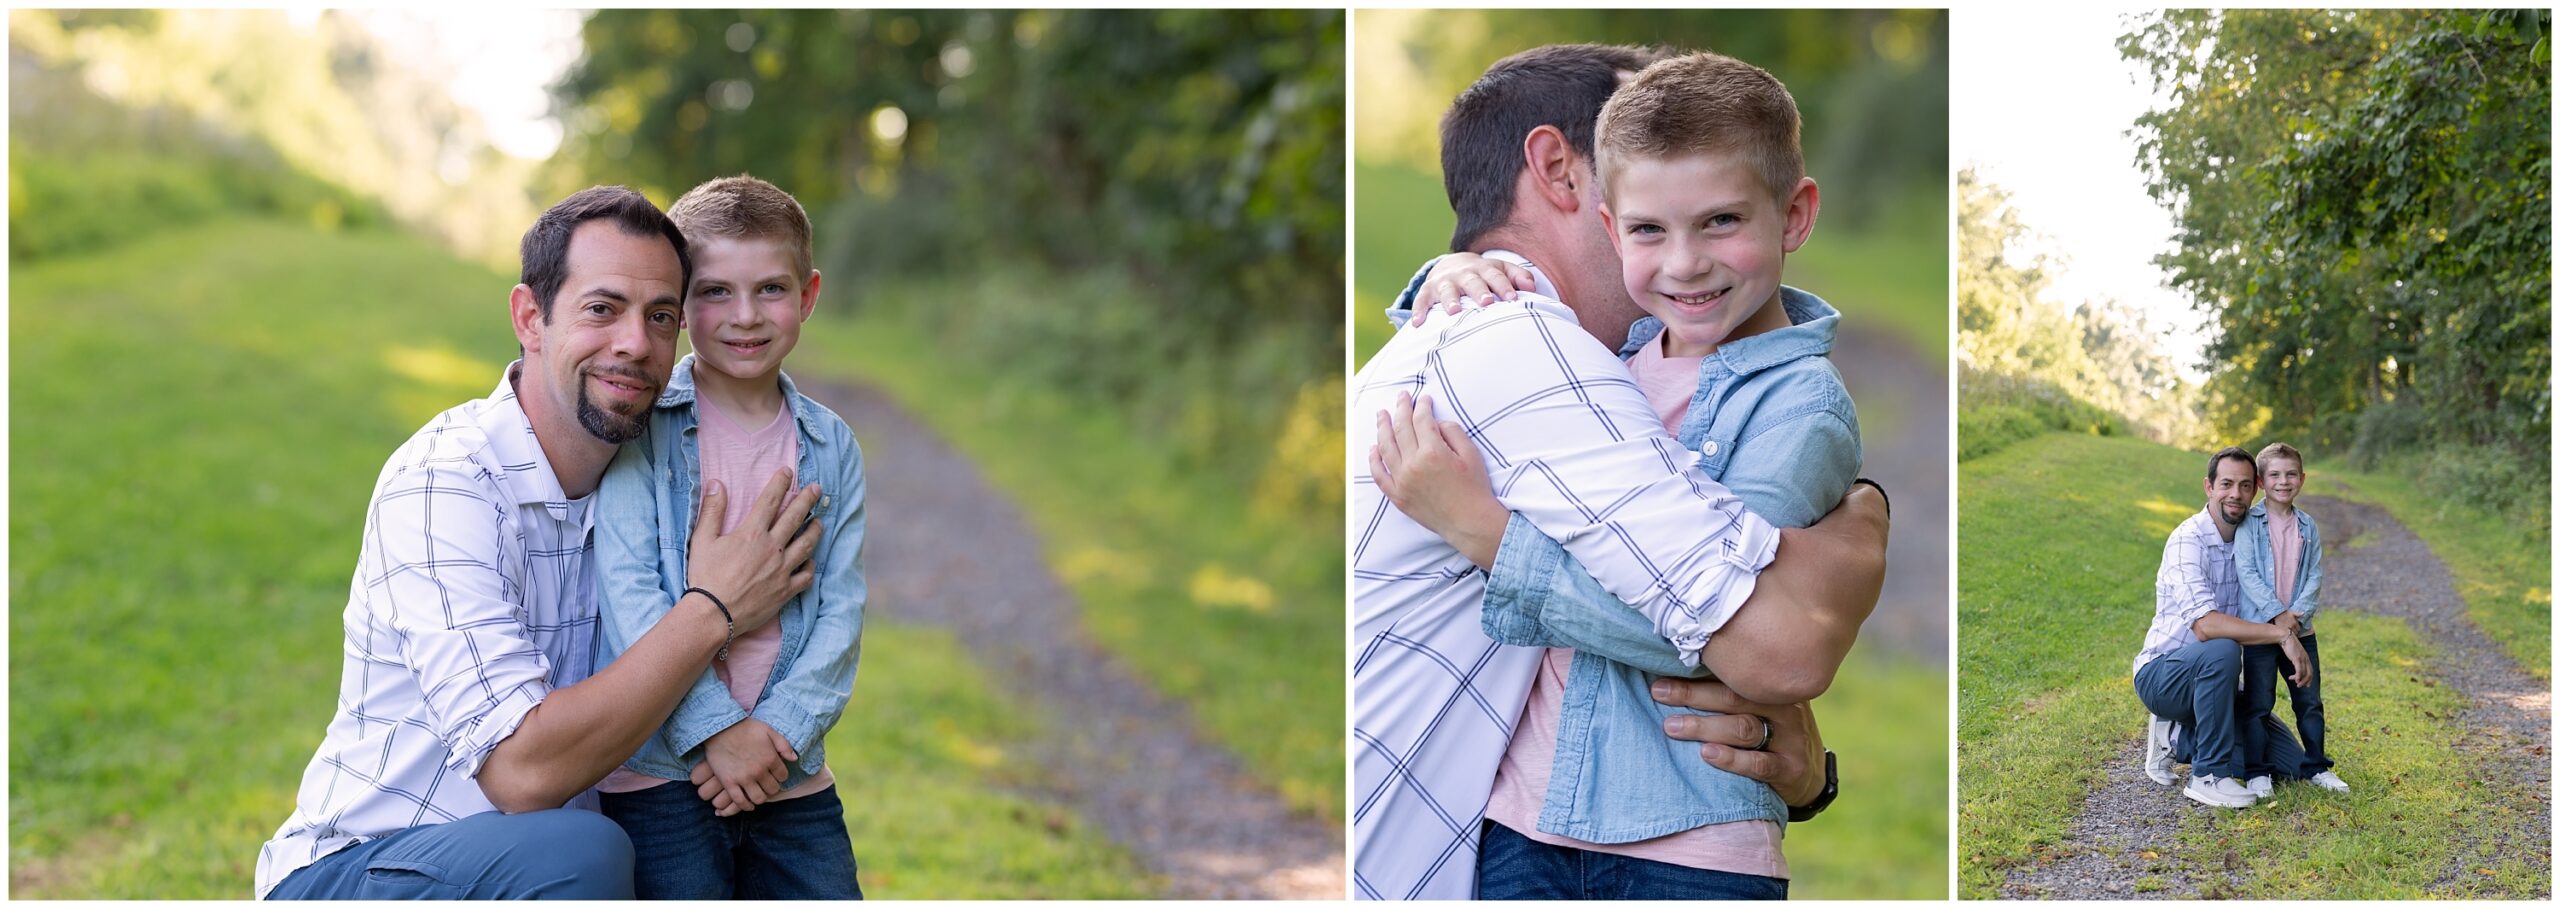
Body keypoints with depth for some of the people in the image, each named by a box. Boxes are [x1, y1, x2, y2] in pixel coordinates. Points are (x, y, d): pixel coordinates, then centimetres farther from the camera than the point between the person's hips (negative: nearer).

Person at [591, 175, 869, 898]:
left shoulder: (831, 447, 8)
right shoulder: (642, 425, -4)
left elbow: (841, 609, 2)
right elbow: (630, 594, -11)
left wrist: (778, 730, -12)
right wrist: (715, 729, -17)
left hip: (791, 777, 4)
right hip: (659, 769, -4)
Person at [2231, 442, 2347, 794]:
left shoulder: (2308, 527, 8)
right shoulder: (2249, 523, -6)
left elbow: (2314, 575, 4)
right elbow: (2247, 573, -12)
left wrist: (2298, 612, -12)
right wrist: (2277, 613, -18)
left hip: (2300, 629, 4)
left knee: (2310, 701, 11)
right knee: (2258, 704, 0)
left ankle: (2317, 766, 22)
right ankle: (2258, 772, 7)